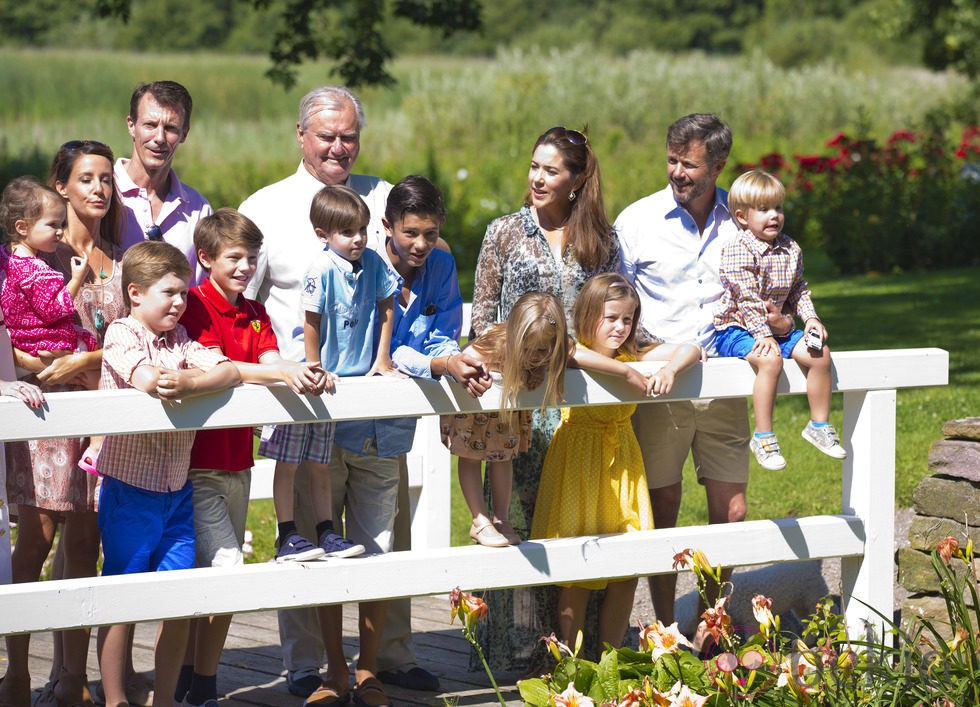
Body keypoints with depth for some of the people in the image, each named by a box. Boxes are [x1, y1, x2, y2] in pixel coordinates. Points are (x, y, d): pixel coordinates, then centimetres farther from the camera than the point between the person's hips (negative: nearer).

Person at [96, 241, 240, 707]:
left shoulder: (181, 340, 9)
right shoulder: (121, 335, -6)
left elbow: (230, 372, -8)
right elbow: (149, 379, -26)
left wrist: (187, 383, -26)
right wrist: (207, 377, -21)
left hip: (176, 488, 5)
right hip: (129, 488, -5)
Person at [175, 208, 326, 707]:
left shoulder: (254, 314, 15)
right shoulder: (196, 306, -9)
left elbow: (270, 361, 0)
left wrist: (304, 371, -23)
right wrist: (281, 374, -33)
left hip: (237, 463, 8)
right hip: (198, 464, -8)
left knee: (217, 572, 11)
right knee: (225, 570, -16)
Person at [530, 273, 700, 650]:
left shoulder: (633, 357, 5)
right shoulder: (575, 354, -11)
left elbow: (689, 349, 4)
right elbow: (571, 354, -36)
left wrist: (669, 369, -18)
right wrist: (626, 372, -33)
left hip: (621, 466, 5)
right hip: (578, 464, -5)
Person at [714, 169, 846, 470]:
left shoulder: (790, 250, 8)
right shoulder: (737, 252, -16)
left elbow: (799, 290, 16)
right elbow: (747, 299, -21)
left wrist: (810, 317, -2)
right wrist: (764, 335, -25)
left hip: (779, 328, 7)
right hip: (735, 330, -7)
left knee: (819, 353, -10)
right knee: (770, 360, -33)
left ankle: (819, 423, 6)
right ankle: (763, 436, -26)